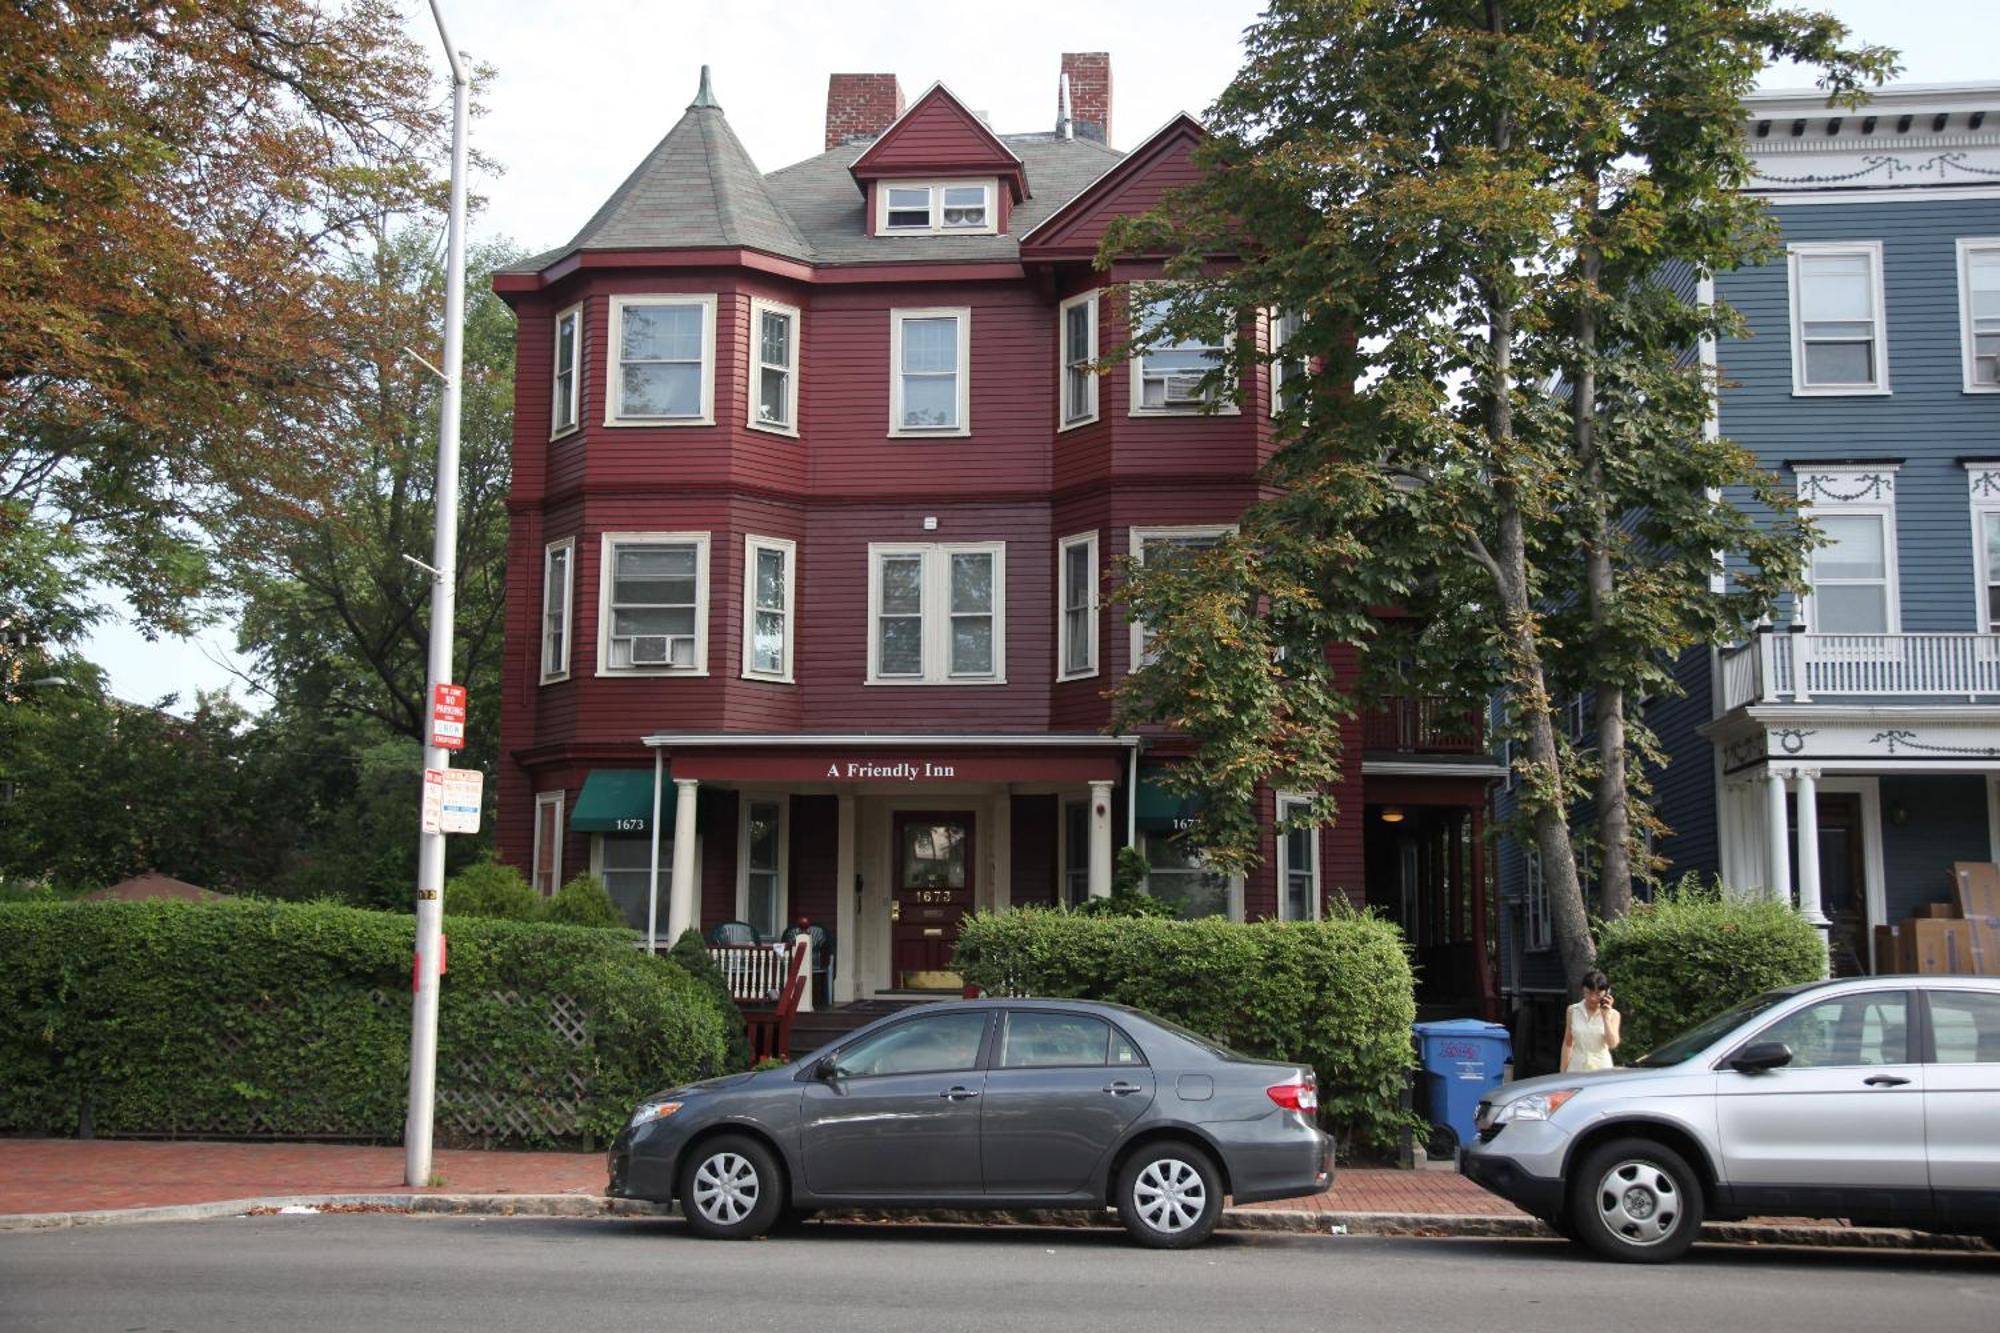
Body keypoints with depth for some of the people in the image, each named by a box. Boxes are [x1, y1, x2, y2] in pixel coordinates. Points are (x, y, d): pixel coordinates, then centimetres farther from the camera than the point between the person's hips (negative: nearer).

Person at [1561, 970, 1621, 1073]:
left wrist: (1605, 1016, -14)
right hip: (1576, 1069, 1)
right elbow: (1568, 1044, 9)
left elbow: (1612, 1044, -11)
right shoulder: (1573, 1011, 4)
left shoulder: (1612, 1014, 1)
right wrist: (1563, 1073, 7)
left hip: (1601, 1068, -1)